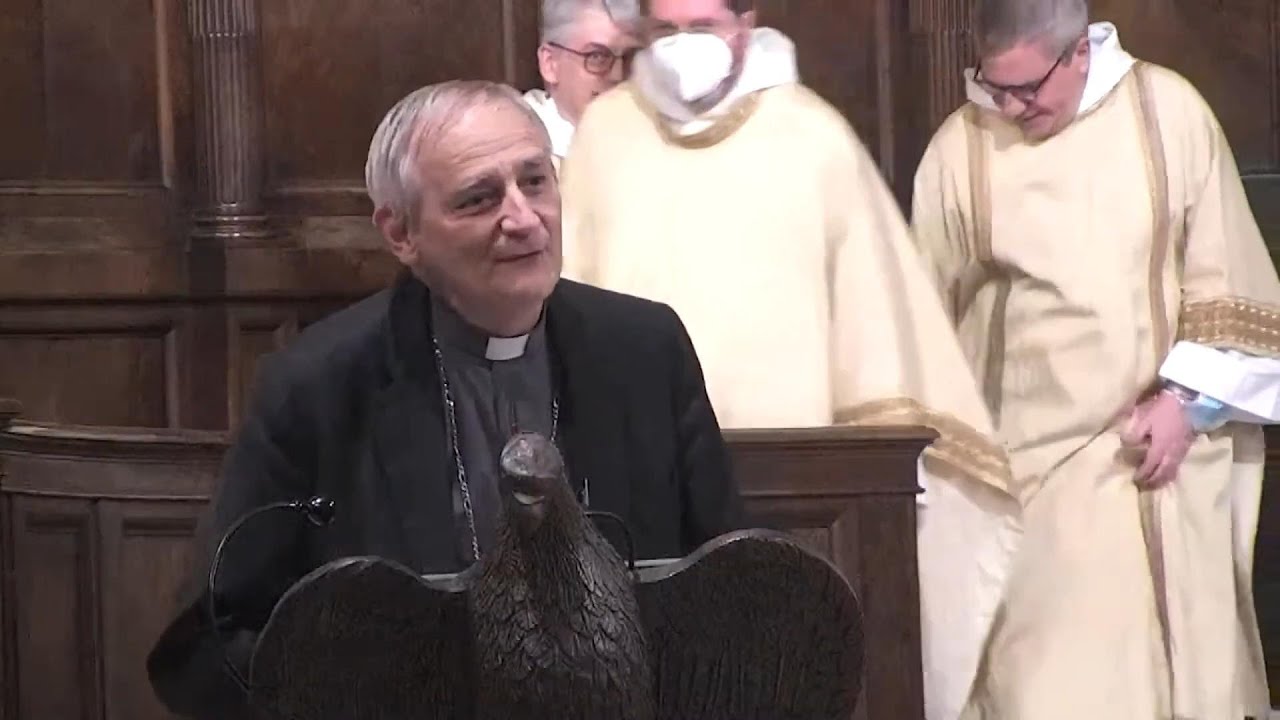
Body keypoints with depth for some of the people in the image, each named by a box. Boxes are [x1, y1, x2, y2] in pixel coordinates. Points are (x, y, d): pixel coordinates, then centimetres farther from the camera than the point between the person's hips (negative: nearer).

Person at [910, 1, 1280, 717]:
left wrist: (1187, 398, -5)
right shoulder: (960, 149, -3)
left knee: (1179, 661, 4)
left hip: (1167, 448, 1)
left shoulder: (1171, 112, -2)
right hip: (1036, 462, -1)